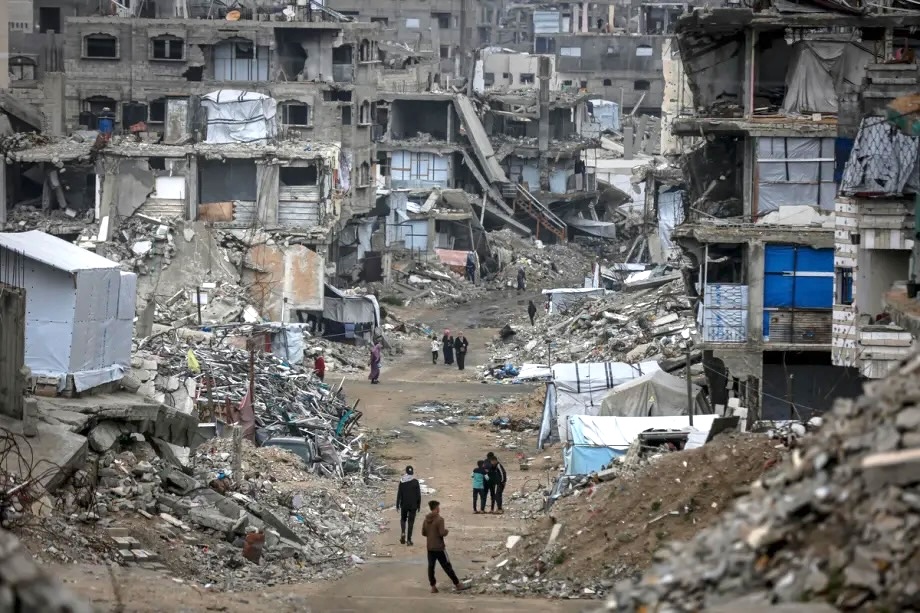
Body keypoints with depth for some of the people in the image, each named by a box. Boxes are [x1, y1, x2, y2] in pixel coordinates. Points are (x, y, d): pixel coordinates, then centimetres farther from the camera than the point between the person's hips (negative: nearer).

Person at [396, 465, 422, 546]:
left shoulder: (402, 481, -5)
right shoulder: (415, 482, -7)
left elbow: (399, 494, -3)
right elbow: (418, 494, -4)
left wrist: (397, 505, 4)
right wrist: (419, 505, 6)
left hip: (404, 505, 1)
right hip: (413, 505, -1)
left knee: (403, 519, 21)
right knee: (411, 521, 5)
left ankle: (403, 532, -4)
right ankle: (409, 539, 2)